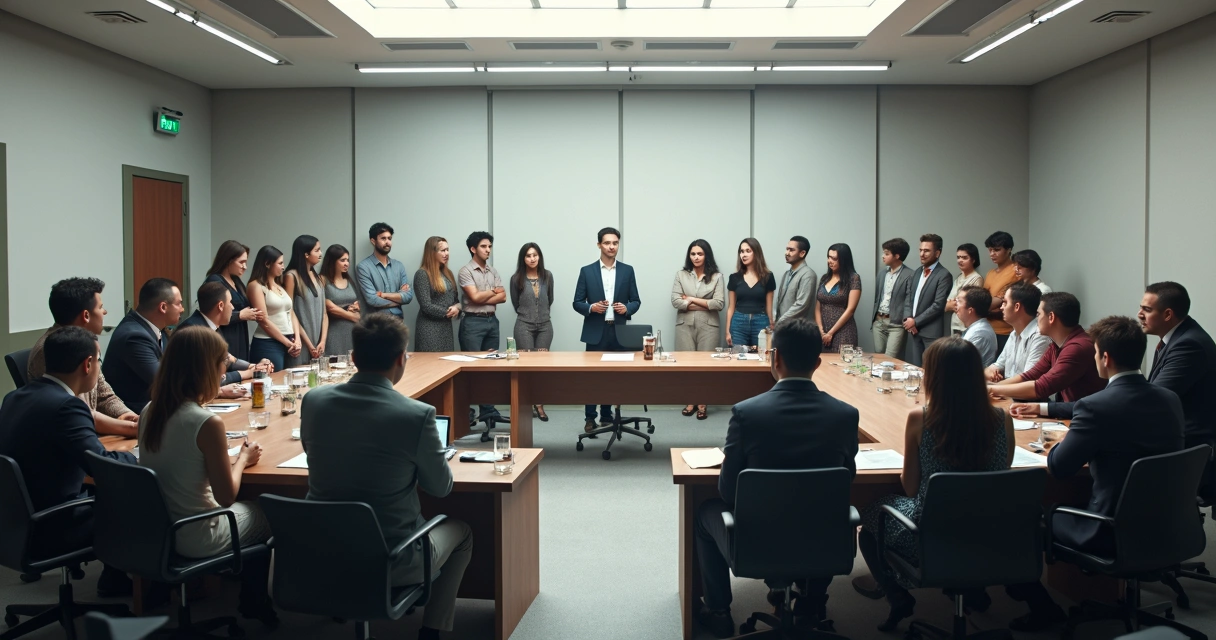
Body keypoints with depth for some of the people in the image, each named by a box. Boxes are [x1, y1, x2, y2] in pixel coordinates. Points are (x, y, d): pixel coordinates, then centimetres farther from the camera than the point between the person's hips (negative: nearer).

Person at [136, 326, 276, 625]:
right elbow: (226, 497, -19)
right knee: (263, 514, 21)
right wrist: (243, 458, -3)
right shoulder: (208, 422, -27)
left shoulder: (150, 411, -4)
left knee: (245, 508, 28)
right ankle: (254, 603, 39)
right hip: (195, 539, -7)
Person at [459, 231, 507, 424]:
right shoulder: (465, 271, -6)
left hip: (492, 321, 6)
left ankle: (487, 410, 15)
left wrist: (483, 299, -11)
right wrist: (493, 291, 0)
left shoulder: (493, 271, 13)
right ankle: (465, 413, 2)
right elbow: (475, 297, -16)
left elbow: (503, 297, 4)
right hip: (473, 322, -6)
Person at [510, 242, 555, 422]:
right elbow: (515, 303, 9)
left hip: (545, 326, 2)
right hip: (524, 326, -2)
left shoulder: (547, 276, 1)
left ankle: (539, 404, 7)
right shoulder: (517, 278, -4)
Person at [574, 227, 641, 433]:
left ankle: (607, 417, 16)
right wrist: (591, 307, -16)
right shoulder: (587, 271, 3)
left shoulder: (627, 270, 7)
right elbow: (577, 303, 3)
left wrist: (627, 308, -12)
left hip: (619, 331, 2)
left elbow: (636, 301, 8)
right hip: (595, 332, -1)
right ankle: (590, 418, 9)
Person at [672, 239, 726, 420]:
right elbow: (676, 302, -4)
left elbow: (720, 304, -6)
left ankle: (702, 404, 7)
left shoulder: (716, 277, 3)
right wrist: (705, 305, -7)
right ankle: (690, 401, 11)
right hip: (685, 325, 1)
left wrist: (692, 299, -7)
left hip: (708, 326, -1)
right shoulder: (681, 275, 6)